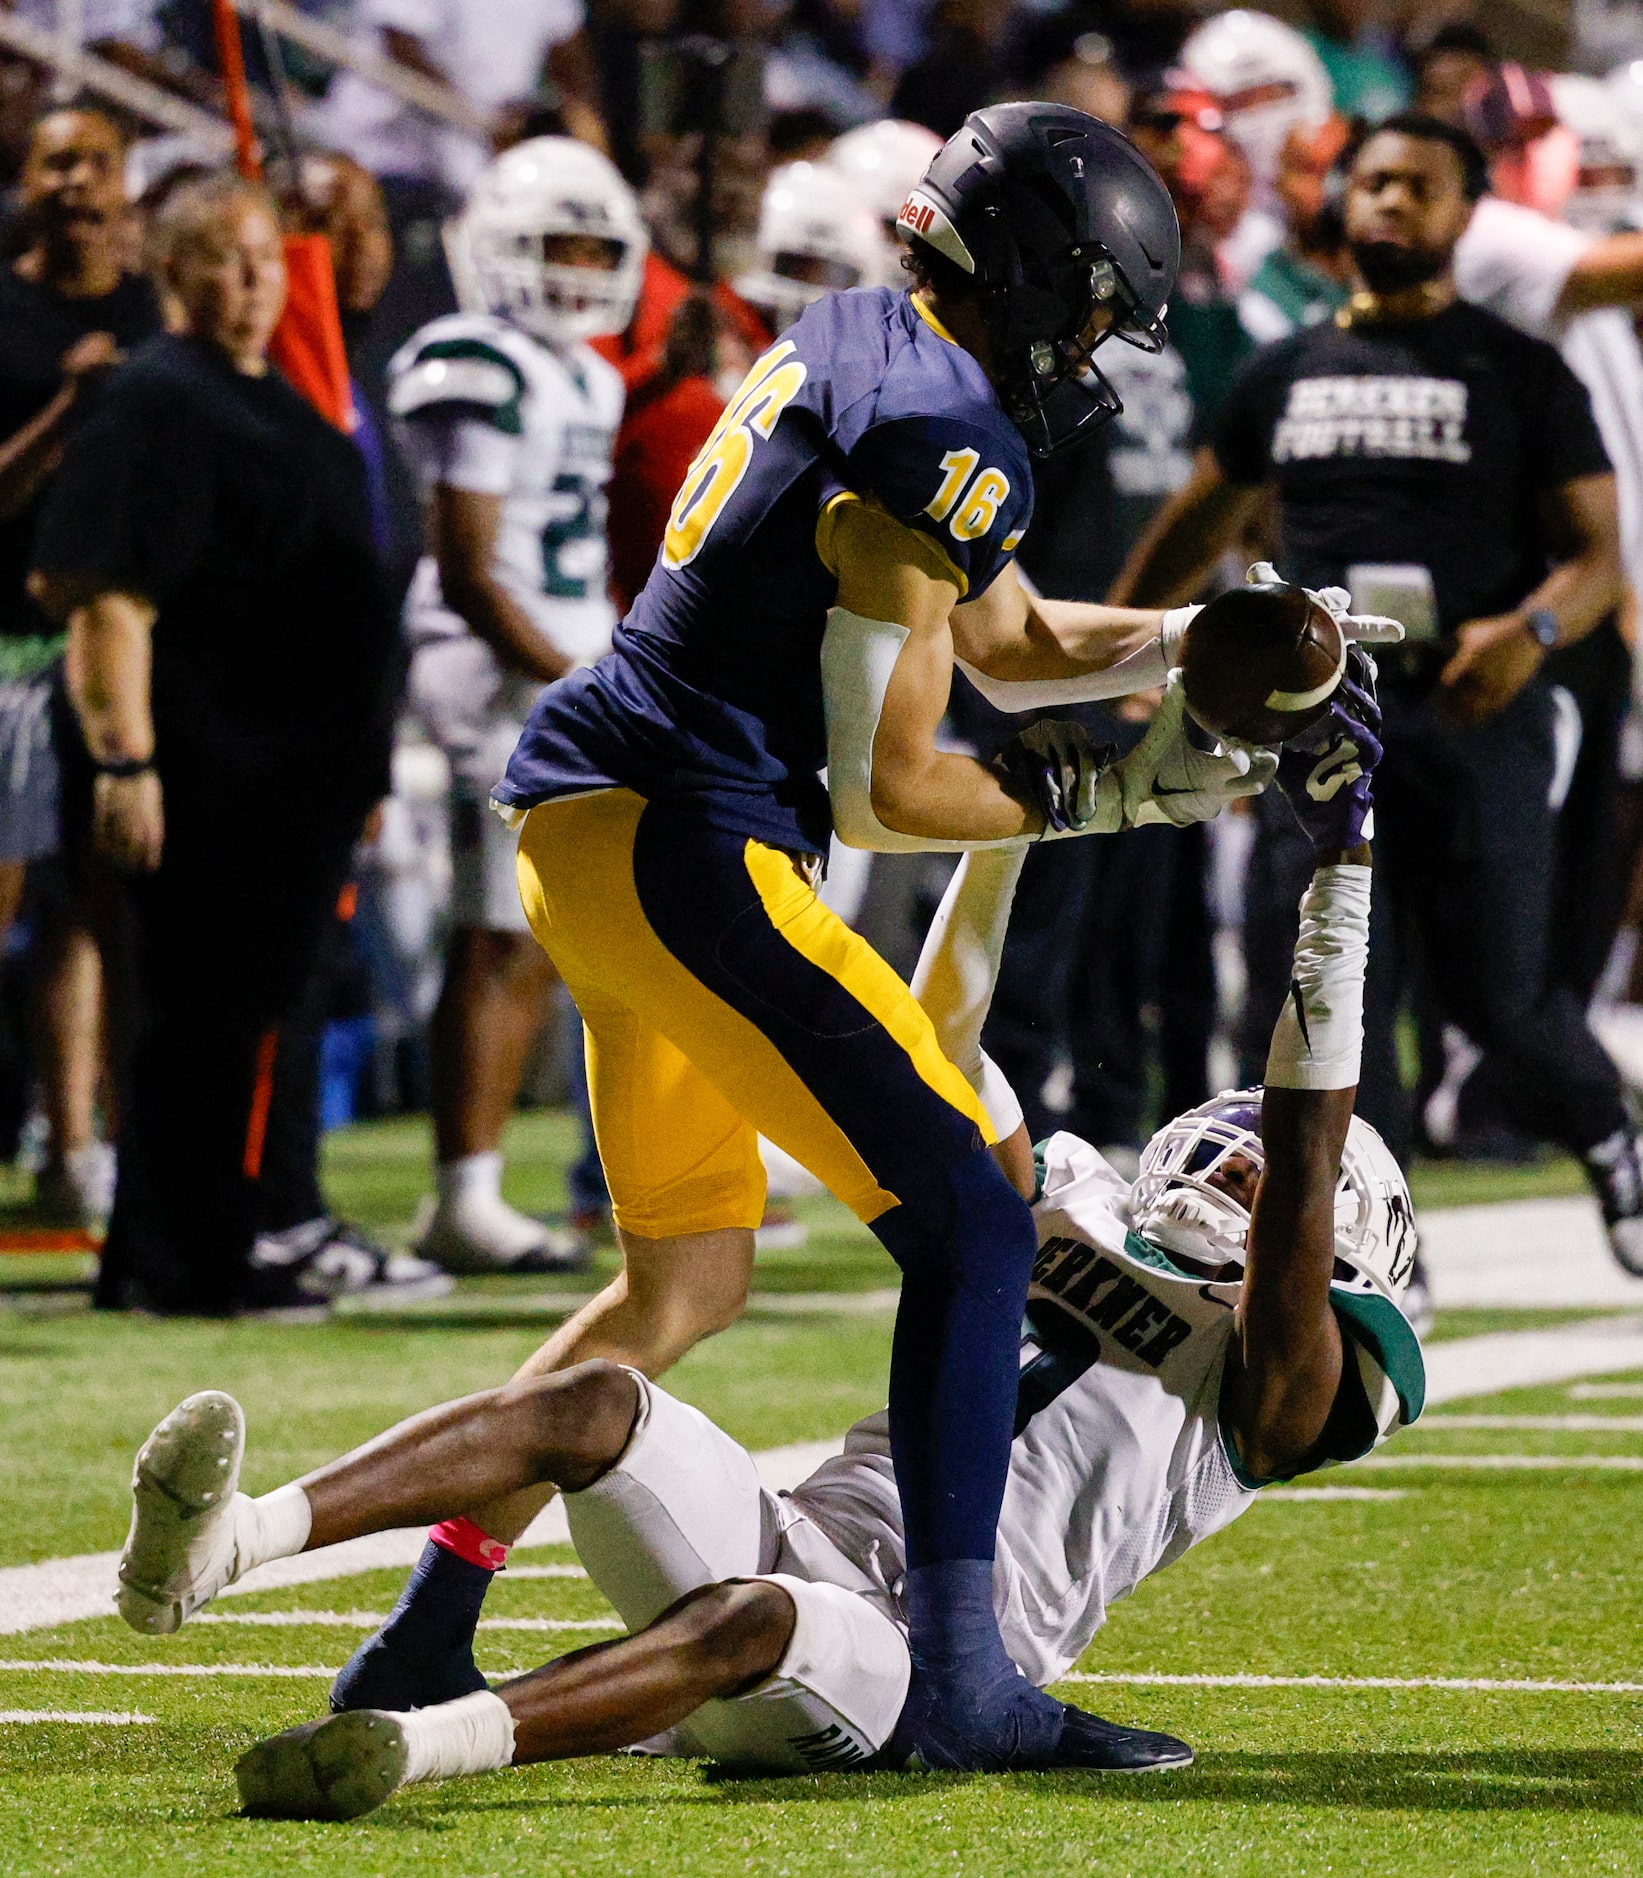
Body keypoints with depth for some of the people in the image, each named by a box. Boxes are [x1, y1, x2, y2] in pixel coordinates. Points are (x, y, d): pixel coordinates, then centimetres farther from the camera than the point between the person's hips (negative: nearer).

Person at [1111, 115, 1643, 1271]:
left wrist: (1533, 628, -22)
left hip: (1473, 710, -3)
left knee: (1498, 991, -2)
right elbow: (1206, 523, 27)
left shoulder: (1518, 372, 1)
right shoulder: (1289, 374, 13)